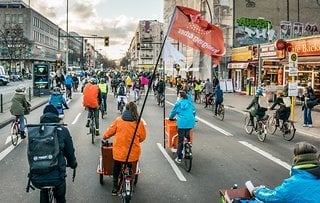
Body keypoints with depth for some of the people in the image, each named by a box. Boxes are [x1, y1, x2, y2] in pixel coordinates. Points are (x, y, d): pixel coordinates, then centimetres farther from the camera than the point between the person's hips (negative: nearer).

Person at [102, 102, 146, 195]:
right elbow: (142, 137, 2)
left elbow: (110, 131, 5)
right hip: (134, 152, 0)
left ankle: (115, 187, 24)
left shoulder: (118, 120, -4)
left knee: (116, 168, 21)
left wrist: (104, 137, 25)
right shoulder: (139, 122, -6)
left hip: (119, 151, 0)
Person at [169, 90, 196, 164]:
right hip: (190, 123, 3)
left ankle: (179, 158, 5)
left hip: (182, 123, -3)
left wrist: (170, 117, 34)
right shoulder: (190, 102, 15)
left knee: (180, 140, 1)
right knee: (187, 137, 21)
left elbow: (173, 111, 15)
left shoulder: (178, 103, 6)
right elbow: (194, 112, 23)